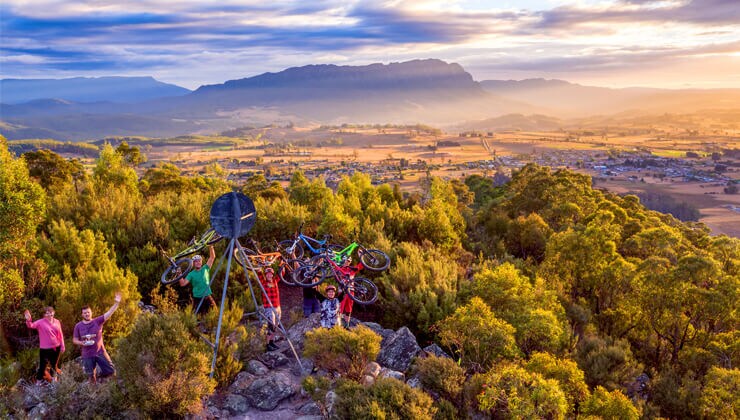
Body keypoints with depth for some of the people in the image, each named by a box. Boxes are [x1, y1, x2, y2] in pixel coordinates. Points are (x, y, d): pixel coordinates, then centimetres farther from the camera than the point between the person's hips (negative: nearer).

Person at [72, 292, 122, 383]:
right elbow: (74, 340, 8)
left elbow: (109, 313, -14)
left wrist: (116, 303, -26)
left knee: (111, 371, -2)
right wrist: (81, 343, -15)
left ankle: (101, 376, 27)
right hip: (87, 355, 0)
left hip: (100, 352, 0)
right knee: (91, 376, 9)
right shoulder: (78, 326, 1)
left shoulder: (98, 321, -2)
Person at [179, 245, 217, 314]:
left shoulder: (205, 269, 5)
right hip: (197, 299, -1)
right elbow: (183, 283, -7)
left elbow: (212, 257, 0)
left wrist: (210, 247, -11)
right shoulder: (191, 274, 1)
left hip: (207, 297, 1)